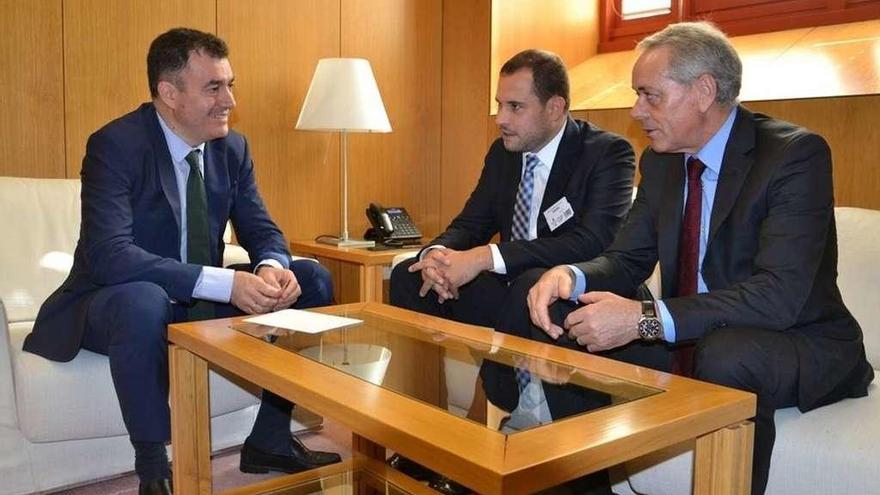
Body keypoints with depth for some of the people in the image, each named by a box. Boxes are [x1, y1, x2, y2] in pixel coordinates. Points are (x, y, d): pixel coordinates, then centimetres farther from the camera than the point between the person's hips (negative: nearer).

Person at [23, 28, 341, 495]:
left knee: (312, 280, -6)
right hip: (121, 301, -6)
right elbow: (108, 255, -31)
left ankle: (269, 439, 2)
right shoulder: (114, 145, -19)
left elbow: (262, 231, 2)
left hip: (201, 300, 6)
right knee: (142, 301, -40)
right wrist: (226, 283, -38)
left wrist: (272, 267, -24)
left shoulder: (232, 148, -1)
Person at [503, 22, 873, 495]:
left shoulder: (796, 153, -19)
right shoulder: (661, 161, 3)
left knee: (726, 352, -41)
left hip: (798, 342, -5)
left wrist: (644, 318, -36)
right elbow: (627, 259, 5)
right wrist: (570, 276, -19)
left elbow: (780, 295, -29)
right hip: (689, 340, 6)